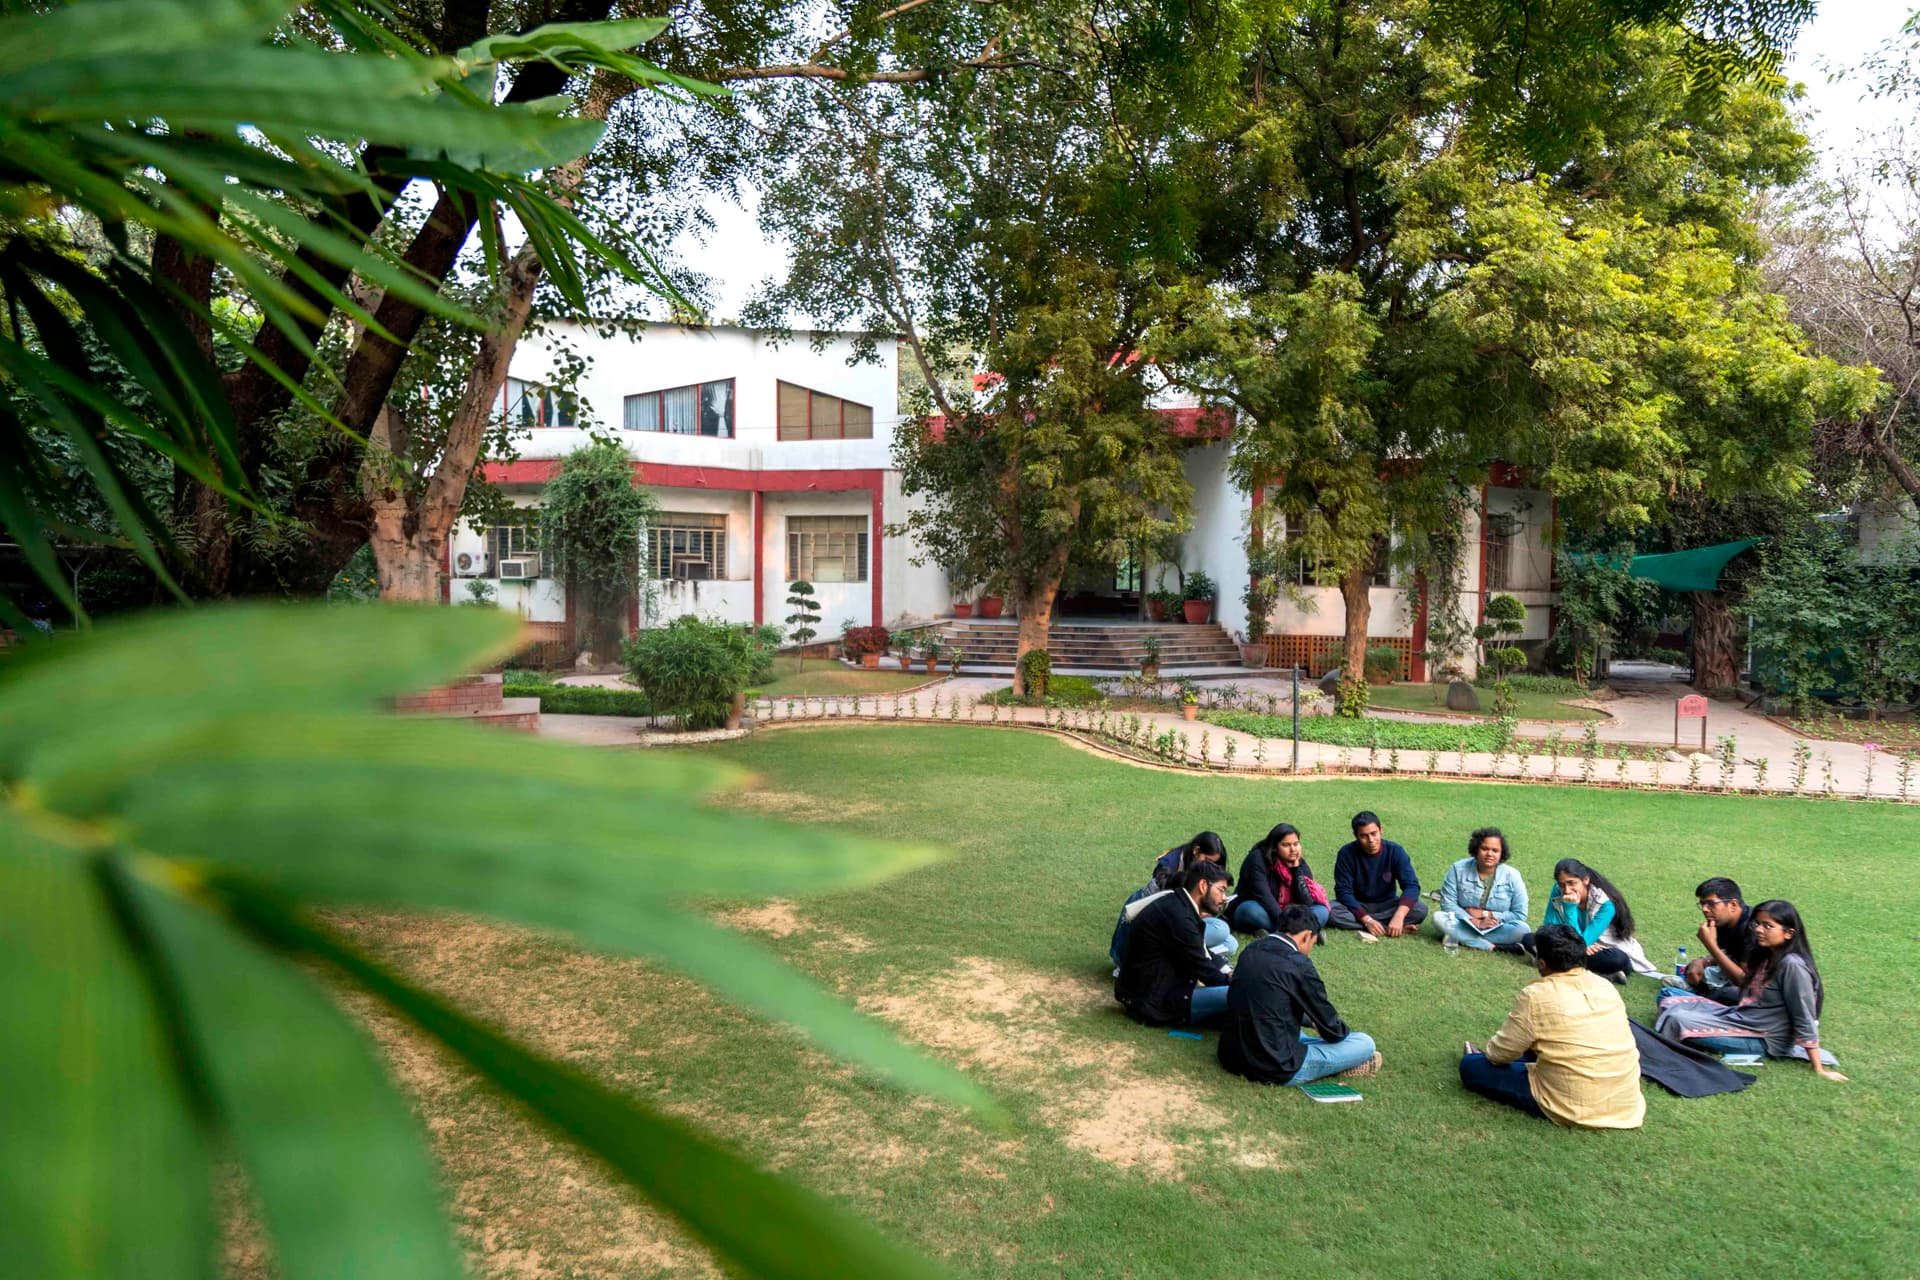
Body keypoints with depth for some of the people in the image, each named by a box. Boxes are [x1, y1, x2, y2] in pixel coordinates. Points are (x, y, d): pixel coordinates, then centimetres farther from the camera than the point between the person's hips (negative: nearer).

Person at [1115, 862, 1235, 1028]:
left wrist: (1229, 973, 1)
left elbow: (1203, 952, 16)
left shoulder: (1177, 903, 7)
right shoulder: (1178, 916, -23)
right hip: (1153, 1002, -11)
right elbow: (1203, 970, -16)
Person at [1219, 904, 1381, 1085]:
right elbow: (1332, 1031, -5)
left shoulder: (1250, 950, 5)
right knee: (1365, 1043, 2)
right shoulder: (1298, 964, -15)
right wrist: (1342, 1031, 19)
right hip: (1276, 1069, -7)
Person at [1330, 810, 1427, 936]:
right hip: (1357, 906, 0)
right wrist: (1367, 919, -33)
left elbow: (1411, 885, -23)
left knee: (1421, 909, -26)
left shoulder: (1395, 851, -15)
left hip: (1387, 905, 0)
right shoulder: (1347, 853, -17)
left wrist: (1399, 916, -40)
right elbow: (1343, 891, -20)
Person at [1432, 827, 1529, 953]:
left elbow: (1520, 915, -7)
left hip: (1497, 930, 0)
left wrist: (1486, 914, -13)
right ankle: (1492, 946, -32)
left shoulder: (1512, 876, -6)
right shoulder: (1459, 869, -6)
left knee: (1522, 930, -30)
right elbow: (1447, 902, -8)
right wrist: (1475, 922, -19)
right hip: (1463, 925, 1)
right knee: (1438, 917, -29)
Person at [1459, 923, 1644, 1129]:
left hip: (1575, 1110, -7)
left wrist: (1489, 1053, 18)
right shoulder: (1605, 986, 3)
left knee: (1471, 1066, 4)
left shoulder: (1536, 996, -16)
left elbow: (1500, 1053, -6)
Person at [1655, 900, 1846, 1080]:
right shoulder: (1767, 955, 7)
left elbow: (1805, 1020, -17)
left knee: (1678, 1020, -24)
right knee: (1671, 1003, 4)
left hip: (1762, 1038, -10)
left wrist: (1819, 1069, -15)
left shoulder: (1792, 965, -19)